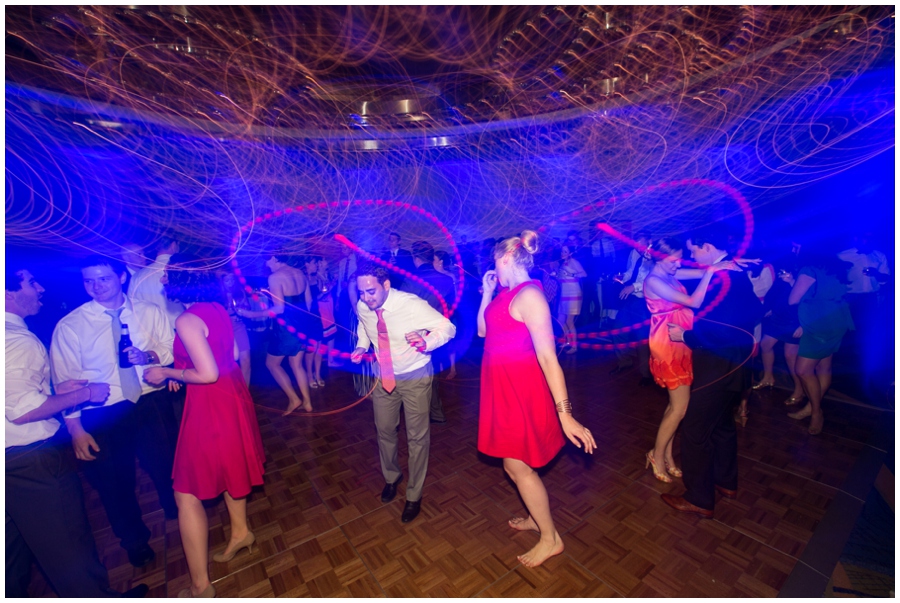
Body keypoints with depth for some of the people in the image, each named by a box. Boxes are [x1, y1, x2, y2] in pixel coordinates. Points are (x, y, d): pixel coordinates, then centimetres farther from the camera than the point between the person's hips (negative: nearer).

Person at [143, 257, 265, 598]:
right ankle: (240, 532, 49)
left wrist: (168, 373, -9)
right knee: (229, 465, 28)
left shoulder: (187, 320, -21)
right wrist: (184, 371, 15)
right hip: (232, 395, 9)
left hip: (210, 404, -9)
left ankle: (201, 586, 20)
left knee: (187, 492, 7)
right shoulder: (217, 309, 4)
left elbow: (208, 374, -23)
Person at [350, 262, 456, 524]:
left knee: (417, 436, 8)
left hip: (415, 376, -4)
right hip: (384, 375, 5)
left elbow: (447, 326, -22)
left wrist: (427, 342, -41)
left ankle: (414, 495, 32)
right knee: (384, 430, 19)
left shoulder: (411, 304, -28)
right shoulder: (363, 307, -13)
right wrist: (362, 346, -8)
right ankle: (391, 477, 49)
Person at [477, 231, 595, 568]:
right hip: (504, 388, 9)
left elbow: (548, 356, -28)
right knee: (514, 462, 22)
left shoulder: (528, 295, -23)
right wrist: (487, 292, 5)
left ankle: (551, 538, 29)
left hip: (522, 390, -9)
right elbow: (483, 330, 11)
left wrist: (565, 414, -28)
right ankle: (536, 517, 45)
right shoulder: (507, 293, 5)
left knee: (517, 465, 6)